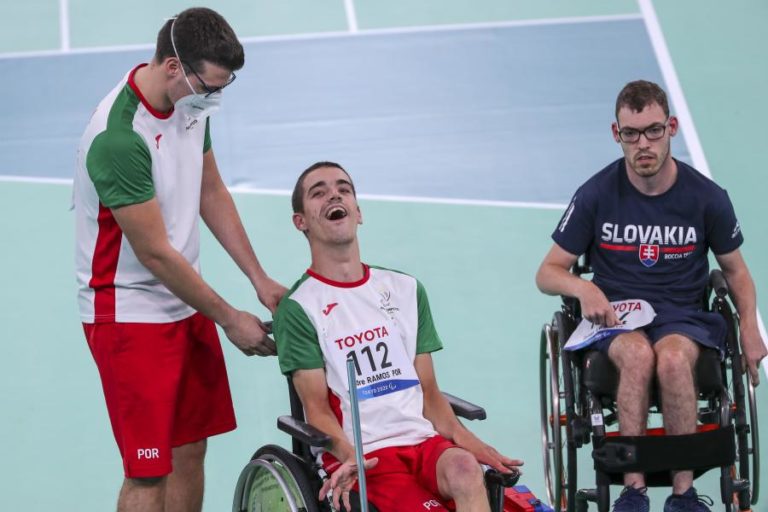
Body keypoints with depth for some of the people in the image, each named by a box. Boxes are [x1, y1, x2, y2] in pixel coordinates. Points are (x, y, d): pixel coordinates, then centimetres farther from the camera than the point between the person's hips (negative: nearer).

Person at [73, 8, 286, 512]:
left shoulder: (191, 103, 0)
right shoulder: (119, 138, -27)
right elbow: (155, 252, -22)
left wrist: (260, 279, 6)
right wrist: (230, 319, -13)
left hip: (186, 304, 9)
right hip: (130, 313, -8)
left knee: (190, 450, 11)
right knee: (148, 471, -7)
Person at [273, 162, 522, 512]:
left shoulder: (406, 290, 20)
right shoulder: (298, 308, 5)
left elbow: (429, 392, 16)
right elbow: (316, 405, -3)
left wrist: (465, 440, -3)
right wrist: (348, 455, -23)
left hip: (424, 441, 4)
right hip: (364, 456, -4)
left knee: (463, 468, -33)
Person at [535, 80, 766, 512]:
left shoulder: (706, 197, 0)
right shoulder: (596, 195, -2)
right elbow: (548, 273, 4)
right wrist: (583, 287, -20)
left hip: (684, 317, 0)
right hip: (616, 315, 0)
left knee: (673, 358, -36)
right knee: (638, 354, -37)